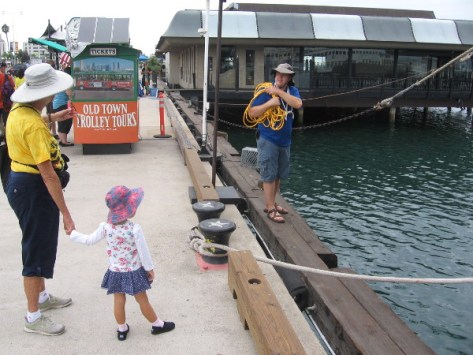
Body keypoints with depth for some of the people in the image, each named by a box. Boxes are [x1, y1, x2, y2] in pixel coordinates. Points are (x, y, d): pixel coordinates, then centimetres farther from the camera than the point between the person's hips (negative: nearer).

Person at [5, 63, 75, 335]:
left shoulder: (19, 109, 3)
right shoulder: (33, 125, -27)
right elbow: (47, 173, -30)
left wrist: (53, 118, 26)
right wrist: (66, 214, -27)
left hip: (21, 181, 10)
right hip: (33, 188, -10)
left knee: (40, 244, 23)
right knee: (37, 250, 2)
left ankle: (42, 297, 42)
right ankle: (34, 318, 16)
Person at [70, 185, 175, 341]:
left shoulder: (105, 227, -12)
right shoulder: (134, 228, -24)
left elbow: (89, 240, 0)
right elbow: (143, 252, -17)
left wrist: (73, 234, 17)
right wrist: (150, 269, -3)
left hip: (115, 272, 3)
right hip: (134, 272, -3)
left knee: (119, 301, 15)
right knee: (142, 300, 12)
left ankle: (122, 329, 31)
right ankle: (157, 325, 29)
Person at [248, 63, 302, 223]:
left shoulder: (292, 90, 2)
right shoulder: (266, 91, -9)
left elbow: (298, 104, -19)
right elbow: (252, 112, -12)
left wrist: (279, 92, -21)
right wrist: (269, 103, -23)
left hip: (285, 141, 6)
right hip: (268, 140, -5)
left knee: (279, 175, 16)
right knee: (269, 175, -1)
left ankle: (270, 203, 32)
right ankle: (271, 209, 6)